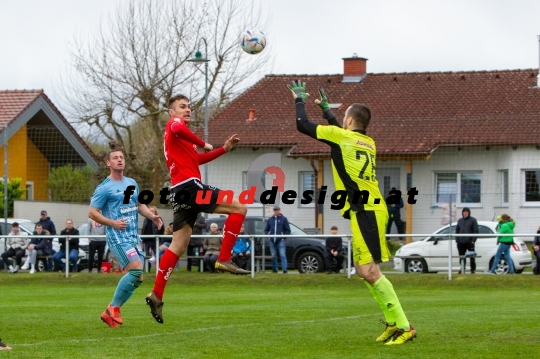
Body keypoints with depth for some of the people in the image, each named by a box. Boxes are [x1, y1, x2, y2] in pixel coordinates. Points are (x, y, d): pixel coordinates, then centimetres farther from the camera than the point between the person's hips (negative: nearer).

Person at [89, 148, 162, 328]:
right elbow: (92, 212, -7)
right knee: (136, 269, -23)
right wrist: (112, 223, -19)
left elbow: (139, 204, 25)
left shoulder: (132, 183, 15)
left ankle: (109, 313, 10)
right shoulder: (104, 188, -6)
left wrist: (152, 216, 6)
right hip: (118, 237, -8)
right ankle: (114, 307, -9)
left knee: (137, 278, 2)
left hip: (134, 237, 8)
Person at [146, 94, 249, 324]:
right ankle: (224, 260, -15)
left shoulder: (180, 132, 29)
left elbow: (197, 159, 36)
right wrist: (203, 144, -14)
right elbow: (177, 129, -27)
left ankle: (156, 295, 6)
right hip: (188, 185, -10)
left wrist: (224, 149, 27)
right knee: (239, 208, -10)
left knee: (178, 247, 9)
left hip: (182, 192, 10)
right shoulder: (174, 122, 0)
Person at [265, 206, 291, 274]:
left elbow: (288, 230, 3)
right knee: (273, 256, 7)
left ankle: (284, 269, -16)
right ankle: (274, 269, 15)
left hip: (281, 240, -4)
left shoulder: (284, 219, 3)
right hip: (272, 241, 4)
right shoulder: (270, 220, 14)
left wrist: (283, 237, -7)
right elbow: (266, 230, 20)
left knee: (282, 255, -12)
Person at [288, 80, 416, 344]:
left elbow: (302, 125, 3)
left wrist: (299, 100, 19)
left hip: (364, 212, -9)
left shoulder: (341, 136, -3)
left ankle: (403, 327, -18)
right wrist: (325, 108, 52)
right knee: (364, 270, 15)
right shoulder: (368, 142, 19)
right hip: (371, 209, 9)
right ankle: (392, 323, 13)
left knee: (370, 271, -13)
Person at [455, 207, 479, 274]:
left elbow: (476, 231, -4)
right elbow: (457, 230, 17)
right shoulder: (460, 220, 14)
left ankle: (473, 270, 3)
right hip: (461, 243, 4)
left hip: (469, 242, -4)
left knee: (472, 256, -2)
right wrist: (457, 240, 5)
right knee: (462, 257, 7)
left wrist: (473, 240, -13)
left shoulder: (473, 220, 1)